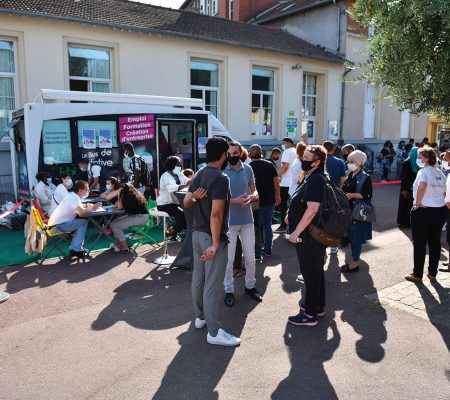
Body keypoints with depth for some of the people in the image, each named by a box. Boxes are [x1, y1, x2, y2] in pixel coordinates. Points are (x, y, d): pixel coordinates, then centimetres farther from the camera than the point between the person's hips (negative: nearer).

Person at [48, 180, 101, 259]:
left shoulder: (72, 195, 11)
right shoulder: (74, 197, -18)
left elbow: (77, 206, 30)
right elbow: (81, 213, -33)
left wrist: (87, 205, 12)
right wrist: (92, 209, -15)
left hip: (54, 223, 10)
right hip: (58, 225, -10)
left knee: (80, 224, 13)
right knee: (83, 222, -9)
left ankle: (73, 250, 9)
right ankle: (76, 250, -6)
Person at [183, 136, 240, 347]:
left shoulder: (199, 174, 8)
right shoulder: (221, 178, -20)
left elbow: (186, 203, 13)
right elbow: (216, 213, -26)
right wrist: (215, 243, -23)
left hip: (197, 233, 9)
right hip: (212, 236, -9)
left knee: (198, 278, 19)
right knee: (213, 284, -2)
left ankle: (200, 317, 35)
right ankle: (214, 332, 7)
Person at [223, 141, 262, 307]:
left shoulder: (247, 169, 2)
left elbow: (254, 190, 10)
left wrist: (253, 196, -14)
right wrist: (235, 201, -23)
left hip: (247, 219, 4)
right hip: (229, 221, -4)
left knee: (250, 256, 15)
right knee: (228, 259, 6)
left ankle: (250, 286, 34)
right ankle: (229, 290, 22)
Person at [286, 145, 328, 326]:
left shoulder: (315, 180, -21)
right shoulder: (313, 177, 12)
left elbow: (312, 209, -28)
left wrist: (296, 231, -25)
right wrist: (292, 214, 20)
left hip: (310, 236, -10)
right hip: (314, 234, 11)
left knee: (310, 272, -1)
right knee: (316, 270, 19)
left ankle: (310, 314, 10)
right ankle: (318, 306, 34)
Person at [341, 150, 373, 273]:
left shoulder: (365, 177, -10)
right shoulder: (350, 175, 10)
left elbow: (367, 195, -17)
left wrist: (351, 195, -20)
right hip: (349, 210, 7)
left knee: (357, 237, -1)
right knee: (351, 236, 12)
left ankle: (355, 263, 8)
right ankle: (354, 261, 23)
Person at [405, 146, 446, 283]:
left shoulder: (423, 171, -13)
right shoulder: (440, 173, 11)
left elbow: (422, 186, -32)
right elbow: (444, 192, 16)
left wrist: (418, 203, -21)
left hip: (423, 211, -7)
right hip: (440, 210, 7)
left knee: (419, 244, 3)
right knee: (435, 243, 14)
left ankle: (417, 275, 11)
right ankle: (432, 273, 23)